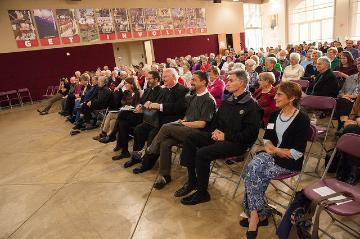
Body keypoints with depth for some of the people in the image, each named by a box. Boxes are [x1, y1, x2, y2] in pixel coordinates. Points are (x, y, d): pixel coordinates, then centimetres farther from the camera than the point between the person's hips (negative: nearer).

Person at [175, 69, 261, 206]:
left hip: (237, 143, -8)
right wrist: (214, 131, 1)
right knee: (190, 139, -7)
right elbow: (216, 119, 23)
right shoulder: (228, 101, 14)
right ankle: (192, 181, -2)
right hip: (219, 136, 9)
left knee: (202, 153, -27)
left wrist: (226, 136, -17)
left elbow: (250, 133, -18)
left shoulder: (251, 105, -10)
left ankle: (202, 193, -7)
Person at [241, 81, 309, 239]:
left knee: (251, 176, -22)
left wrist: (275, 149, -9)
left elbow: (297, 153, -16)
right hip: (272, 155, 6)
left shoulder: (302, 119, -12)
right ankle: (259, 215, -11)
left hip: (289, 163, -6)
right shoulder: (274, 115, 8)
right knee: (252, 169, -23)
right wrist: (274, 149, -10)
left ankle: (254, 215, -4)